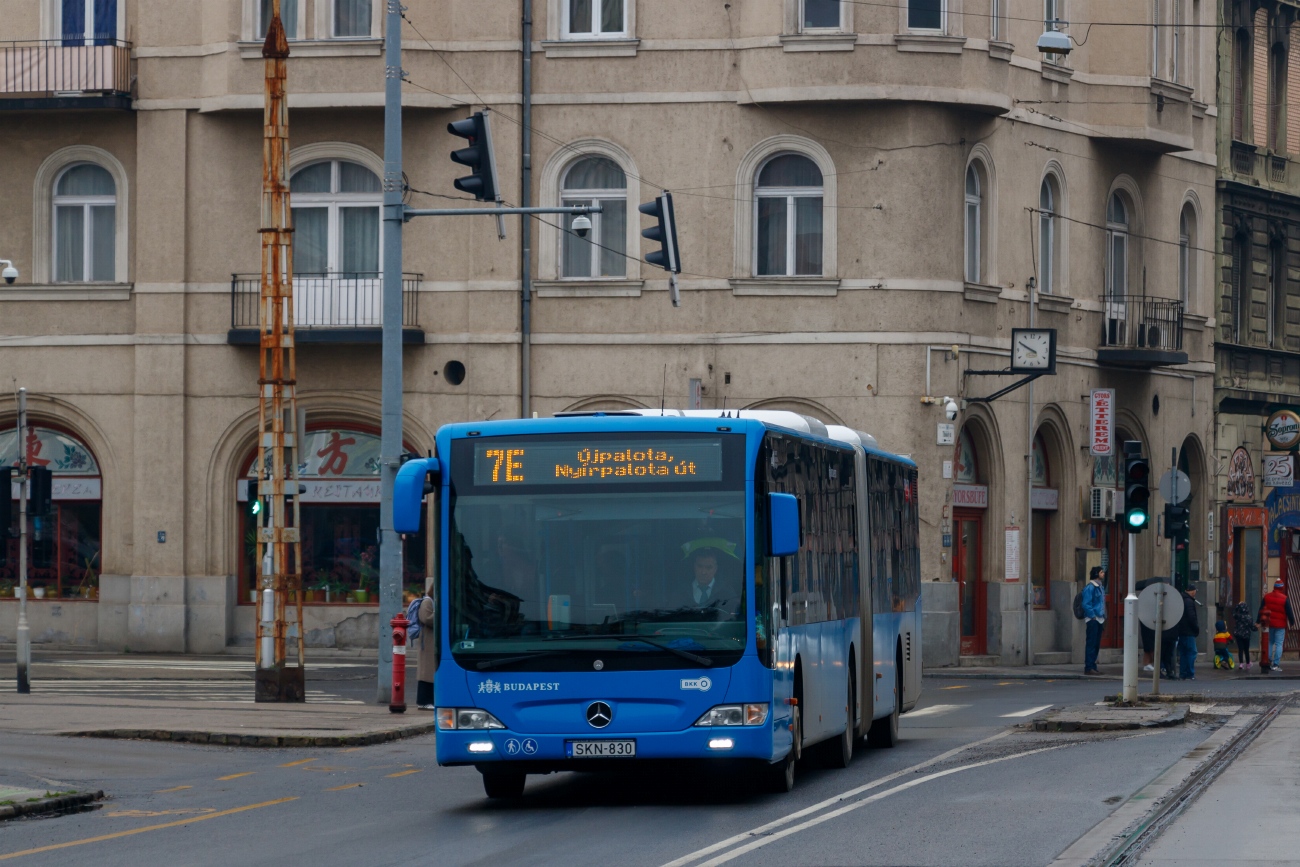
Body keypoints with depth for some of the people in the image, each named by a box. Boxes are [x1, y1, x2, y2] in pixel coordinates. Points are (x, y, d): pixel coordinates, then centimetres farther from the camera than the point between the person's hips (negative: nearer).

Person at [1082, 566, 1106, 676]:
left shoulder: (1100, 587, 17)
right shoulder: (1090, 587, -10)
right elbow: (1086, 604, -15)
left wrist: (1104, 618, 15)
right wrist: (1093, 616, -17)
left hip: (1099, 620, 9)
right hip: (1092, 619, -9)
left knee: (1096, 645, 10)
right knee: (1091, 643, -8)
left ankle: (1093, 666, 14)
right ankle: (1089, 667, -8)